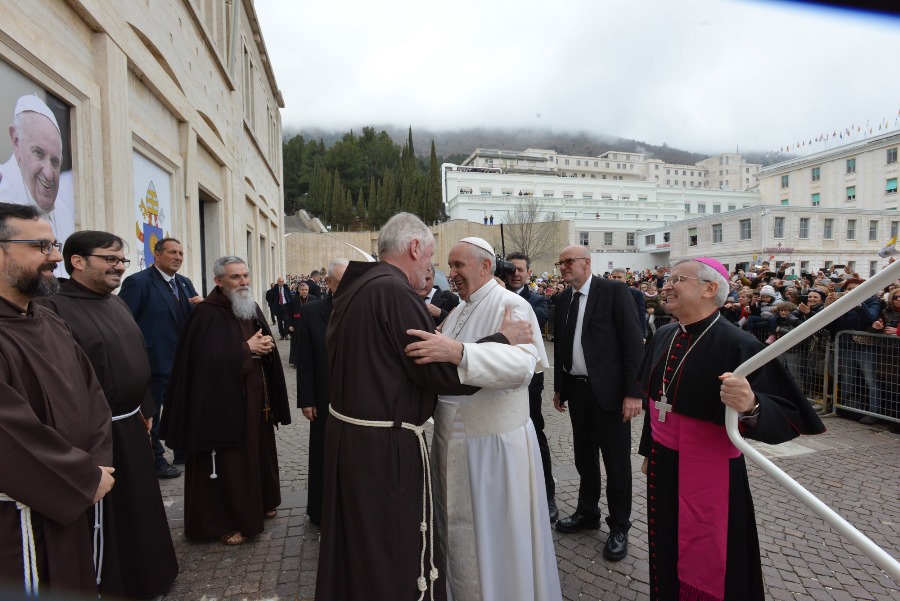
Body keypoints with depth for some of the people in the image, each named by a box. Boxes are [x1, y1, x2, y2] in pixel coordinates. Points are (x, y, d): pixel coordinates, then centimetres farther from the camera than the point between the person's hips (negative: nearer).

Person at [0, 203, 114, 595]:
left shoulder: (52, 324, 8)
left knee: (77, 588, 22)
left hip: (73, 505, 8)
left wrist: (98, 462, -6)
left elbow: (91, 393, 8)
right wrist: (87, 478, -16)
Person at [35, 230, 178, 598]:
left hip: (131, 427, 8)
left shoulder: (117, 303, 9)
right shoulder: (53, 309, -17)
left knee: (140, 508, 22)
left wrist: (145, 409, 16)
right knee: (105, 520, 10)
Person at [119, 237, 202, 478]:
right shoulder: (138, 282, -14)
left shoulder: (184, 283, 9)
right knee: (151, 414, 9)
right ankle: (155, 460, 24)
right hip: (154, 361, -7)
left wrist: (201, 304, -10)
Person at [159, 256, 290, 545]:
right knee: (227, 461, 2)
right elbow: (208, 358, -24)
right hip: (223, 400, -8)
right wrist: (247, 348, -18)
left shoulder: (252, 308, 10)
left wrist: (266, 347, -10)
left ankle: (259, 503, 36)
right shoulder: (207, 314, -14)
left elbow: (266, 346, 13)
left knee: (258, 452, 18)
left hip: (256, 397, 8)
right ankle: (222, 522, 17)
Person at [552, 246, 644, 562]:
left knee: (616, 462, 7)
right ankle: (587, 512, 37)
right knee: (584, 456, 18)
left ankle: (619, 527, 25)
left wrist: (633, 391, -17)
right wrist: (559, 387, 14)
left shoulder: (614, 291, -10)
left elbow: (634, 342, -13)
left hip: (608, 389, -6)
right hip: (576, 389, 6)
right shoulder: (563, 299, 8)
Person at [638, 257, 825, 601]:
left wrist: (751, 405, -45)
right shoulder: (663, 337, 0)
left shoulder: (738, 345, -21)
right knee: (666, 559, 21)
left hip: (709, 479, -6)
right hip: (662, 471, 6)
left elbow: (789, 418, -24)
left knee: (708, 572, 12)